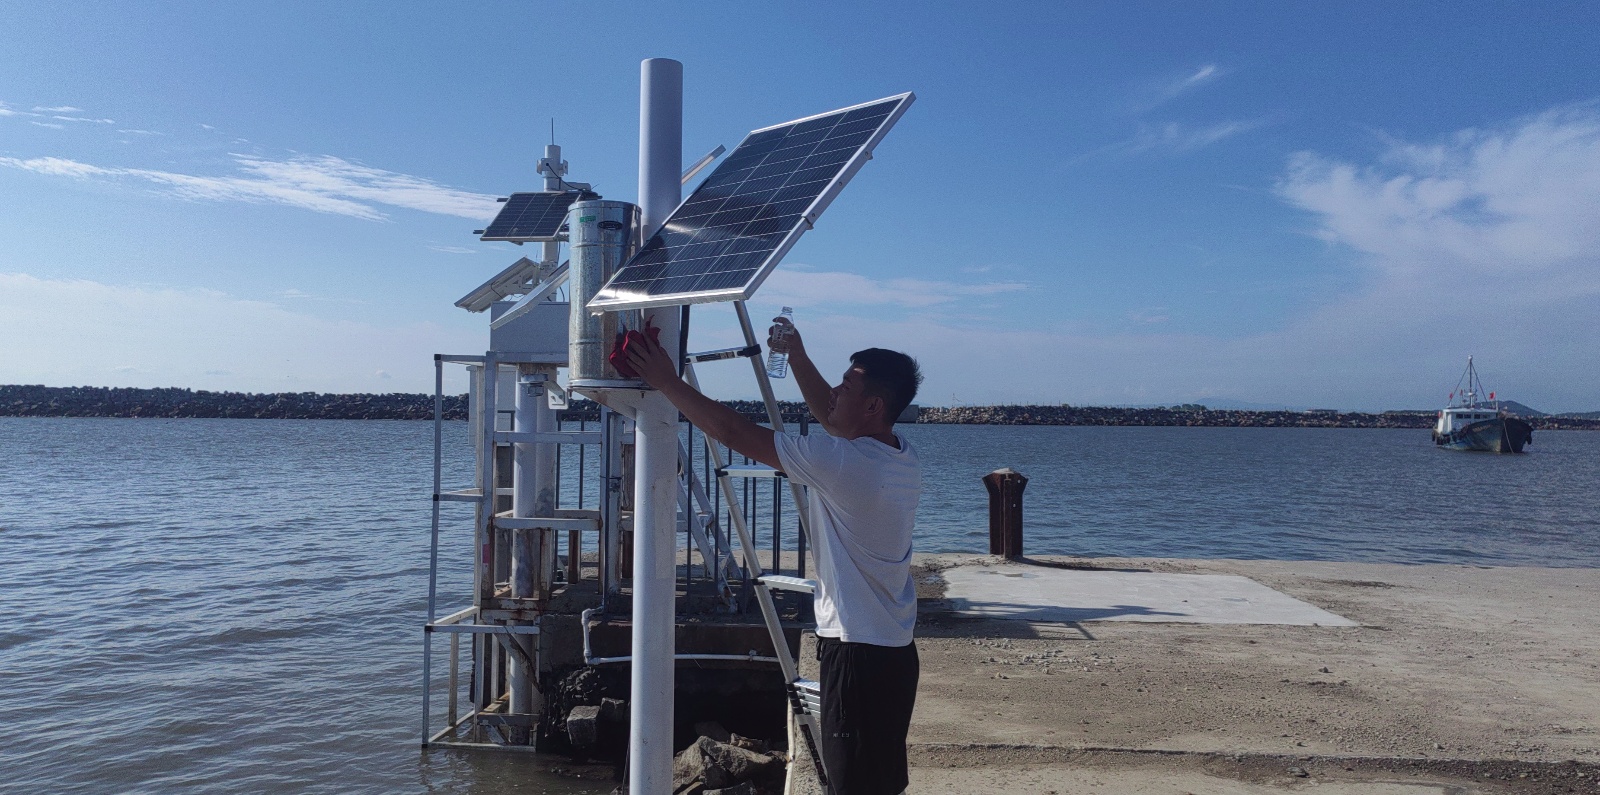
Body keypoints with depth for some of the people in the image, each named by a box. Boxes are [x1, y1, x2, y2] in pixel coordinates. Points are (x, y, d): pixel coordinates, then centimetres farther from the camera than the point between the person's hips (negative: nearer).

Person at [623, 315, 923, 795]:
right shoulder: (902, 456, 5)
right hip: (896, 650, 9)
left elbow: (731, 431, -16)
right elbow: (828, 414, 23)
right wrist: (796, 354, 20)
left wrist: (668, 382, -6)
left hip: (856, 652, -9)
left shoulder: (843, 462, -20)